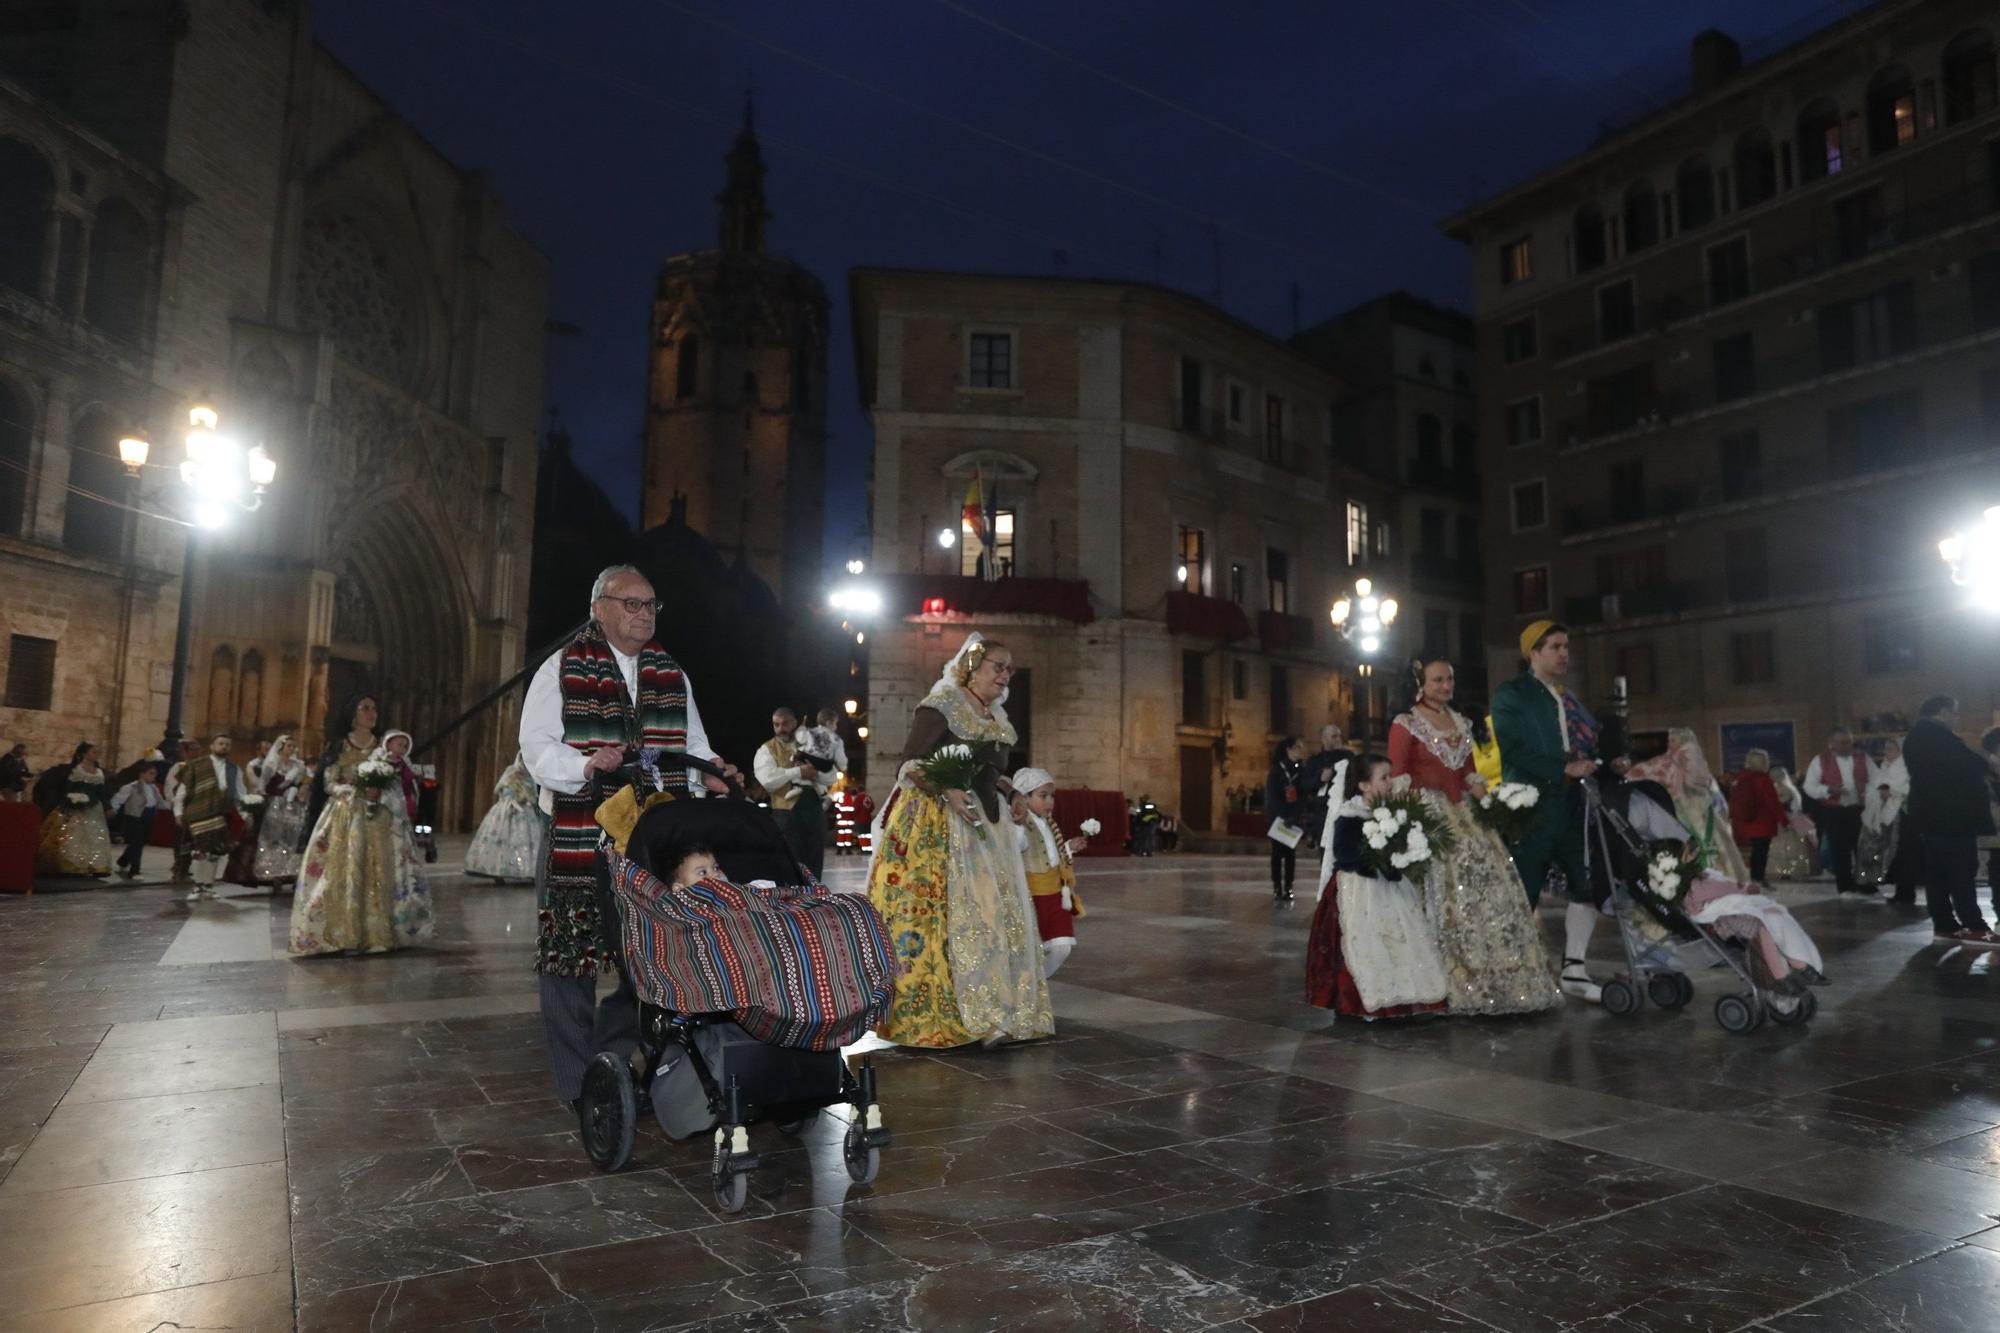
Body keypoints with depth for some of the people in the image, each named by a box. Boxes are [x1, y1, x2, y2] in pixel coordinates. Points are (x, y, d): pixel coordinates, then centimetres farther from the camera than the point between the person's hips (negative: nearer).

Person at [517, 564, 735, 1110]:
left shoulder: (671, 676, 15)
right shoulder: (562, 670, 1)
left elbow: (693, 746, 16)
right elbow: (537, 748, -7)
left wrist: (709, 771, -5)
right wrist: (586, 765, -25)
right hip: (578, 840, -4)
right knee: (570, 959, 1)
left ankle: (610, 1059, 27)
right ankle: (578, 1086, 16)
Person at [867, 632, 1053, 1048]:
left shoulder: (995, 716, 16)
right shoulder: (941, 706, -8)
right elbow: (912, 764, -15)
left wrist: (1012, 794, 10)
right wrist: (948, 791, -29)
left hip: (983, 825, 8)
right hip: (937, 826, -8)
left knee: (994, 913, 5)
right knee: (942, 915, -9)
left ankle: (991, 1014, 11)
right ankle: (932, 1015, -3)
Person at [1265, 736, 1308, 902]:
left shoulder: (1302, 771, 4)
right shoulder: (1276, 771, -2)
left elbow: (1305, 796, 0)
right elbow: (1272, 796, -7)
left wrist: (1293, 817, -15)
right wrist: (1284, 817, -17)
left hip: (1295, 818, 2)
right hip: (1278, 817, -2)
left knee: (1291, 853, 0)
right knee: (1278, 853, -1)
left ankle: (1288, 888, 2)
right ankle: (1277, 888, 1)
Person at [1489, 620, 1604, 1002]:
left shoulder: (1569, 699, 20)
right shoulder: (1511, 695, -4)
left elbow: (1590, 741, 19)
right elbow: (1513, 751, -16)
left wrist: (1594, 763, -2)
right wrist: (1564, 769, -19)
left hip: (1573, 805, 8)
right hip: (1532, 807, -7)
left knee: (1588, 886, 5)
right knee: (1525, 894, -2)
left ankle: (1574, 970, 15)